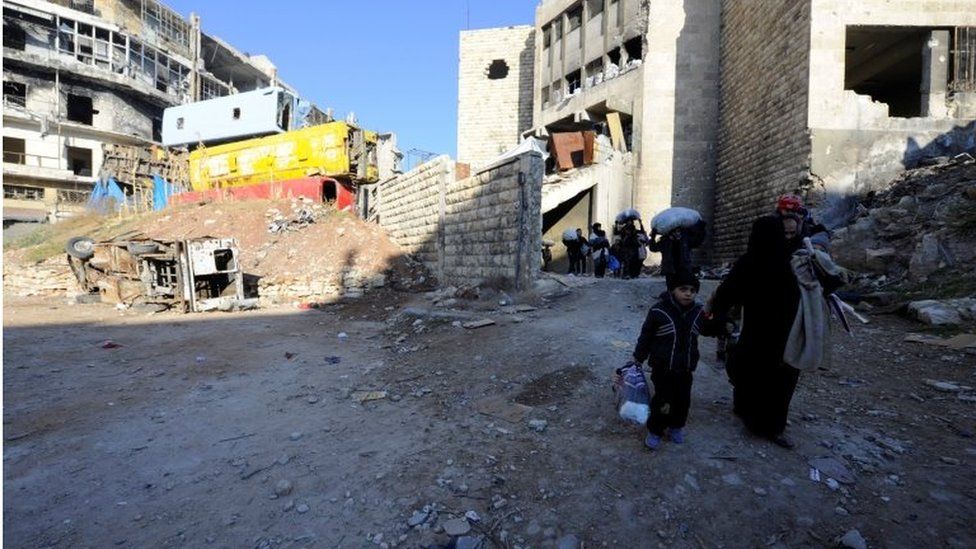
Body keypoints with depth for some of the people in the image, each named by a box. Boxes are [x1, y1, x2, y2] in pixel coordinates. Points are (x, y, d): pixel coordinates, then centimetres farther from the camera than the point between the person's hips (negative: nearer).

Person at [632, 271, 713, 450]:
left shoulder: (698, 311, -4)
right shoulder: (659, 311, -17)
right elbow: (646, 336, -8)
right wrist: (638, 358, -3)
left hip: (685, 368, 4)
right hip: (662, 367, -4)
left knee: (683, 400, 16)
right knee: (661, 399, 5)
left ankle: (676, 426, 40)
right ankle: (654, 430, 25)